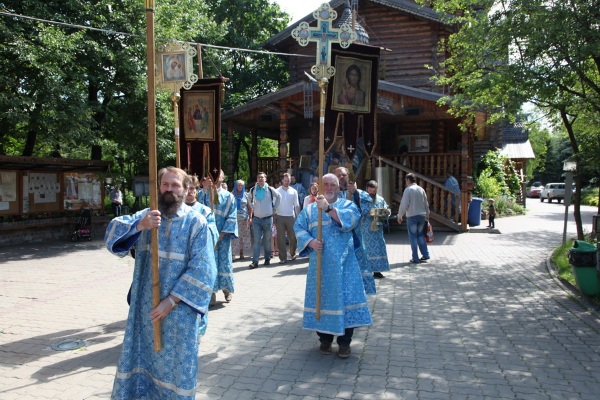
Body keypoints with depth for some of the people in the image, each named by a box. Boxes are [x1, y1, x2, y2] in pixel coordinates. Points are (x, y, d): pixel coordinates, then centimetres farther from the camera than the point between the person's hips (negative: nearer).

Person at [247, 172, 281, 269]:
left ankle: (267, 259, 20)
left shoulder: (270, 189, -3)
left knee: (267, 240, 7)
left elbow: (278, 197, 14)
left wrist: (274, 207, 10)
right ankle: (255, 261, -3)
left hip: (268, 218, -1)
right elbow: (249, 198, 24)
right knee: (256, 240, -3)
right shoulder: (252, 190, 2)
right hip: (256, 219, 1)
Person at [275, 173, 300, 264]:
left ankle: (293, 254, 28)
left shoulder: (293, 191, 6)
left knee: (293, 237, 6)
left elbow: (297, 205, 7)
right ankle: (283, 257, 5)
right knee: (281, 238, 0)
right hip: (280, 217, -1)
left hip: (291, 217, 1)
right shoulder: (277, 191, 1)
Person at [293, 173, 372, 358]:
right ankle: (325, 339, 20)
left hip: (343, 263, -1)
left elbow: (352, 218, -16)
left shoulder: (347, 204, 6)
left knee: (344, 298, -3)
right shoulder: (310, 208, 12)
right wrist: (310, 241, -15)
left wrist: (329, 208, -28)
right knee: (321, 297, 5)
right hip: (320, 263, 2)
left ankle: (344, 342, 10)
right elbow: (298, 227, 4)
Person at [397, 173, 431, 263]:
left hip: (412, 216, -5)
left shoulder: (408, 190, -9)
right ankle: (425, 254, 17)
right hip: (422, 215, 5)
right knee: (420, 235, 18)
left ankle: (415, 258, 4)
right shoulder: (421, 189, 8)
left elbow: (404, 204, -14)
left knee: (413, 236, 2)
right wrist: (427, 215, 23)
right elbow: (426, 204, 13)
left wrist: (400, 216, -5)